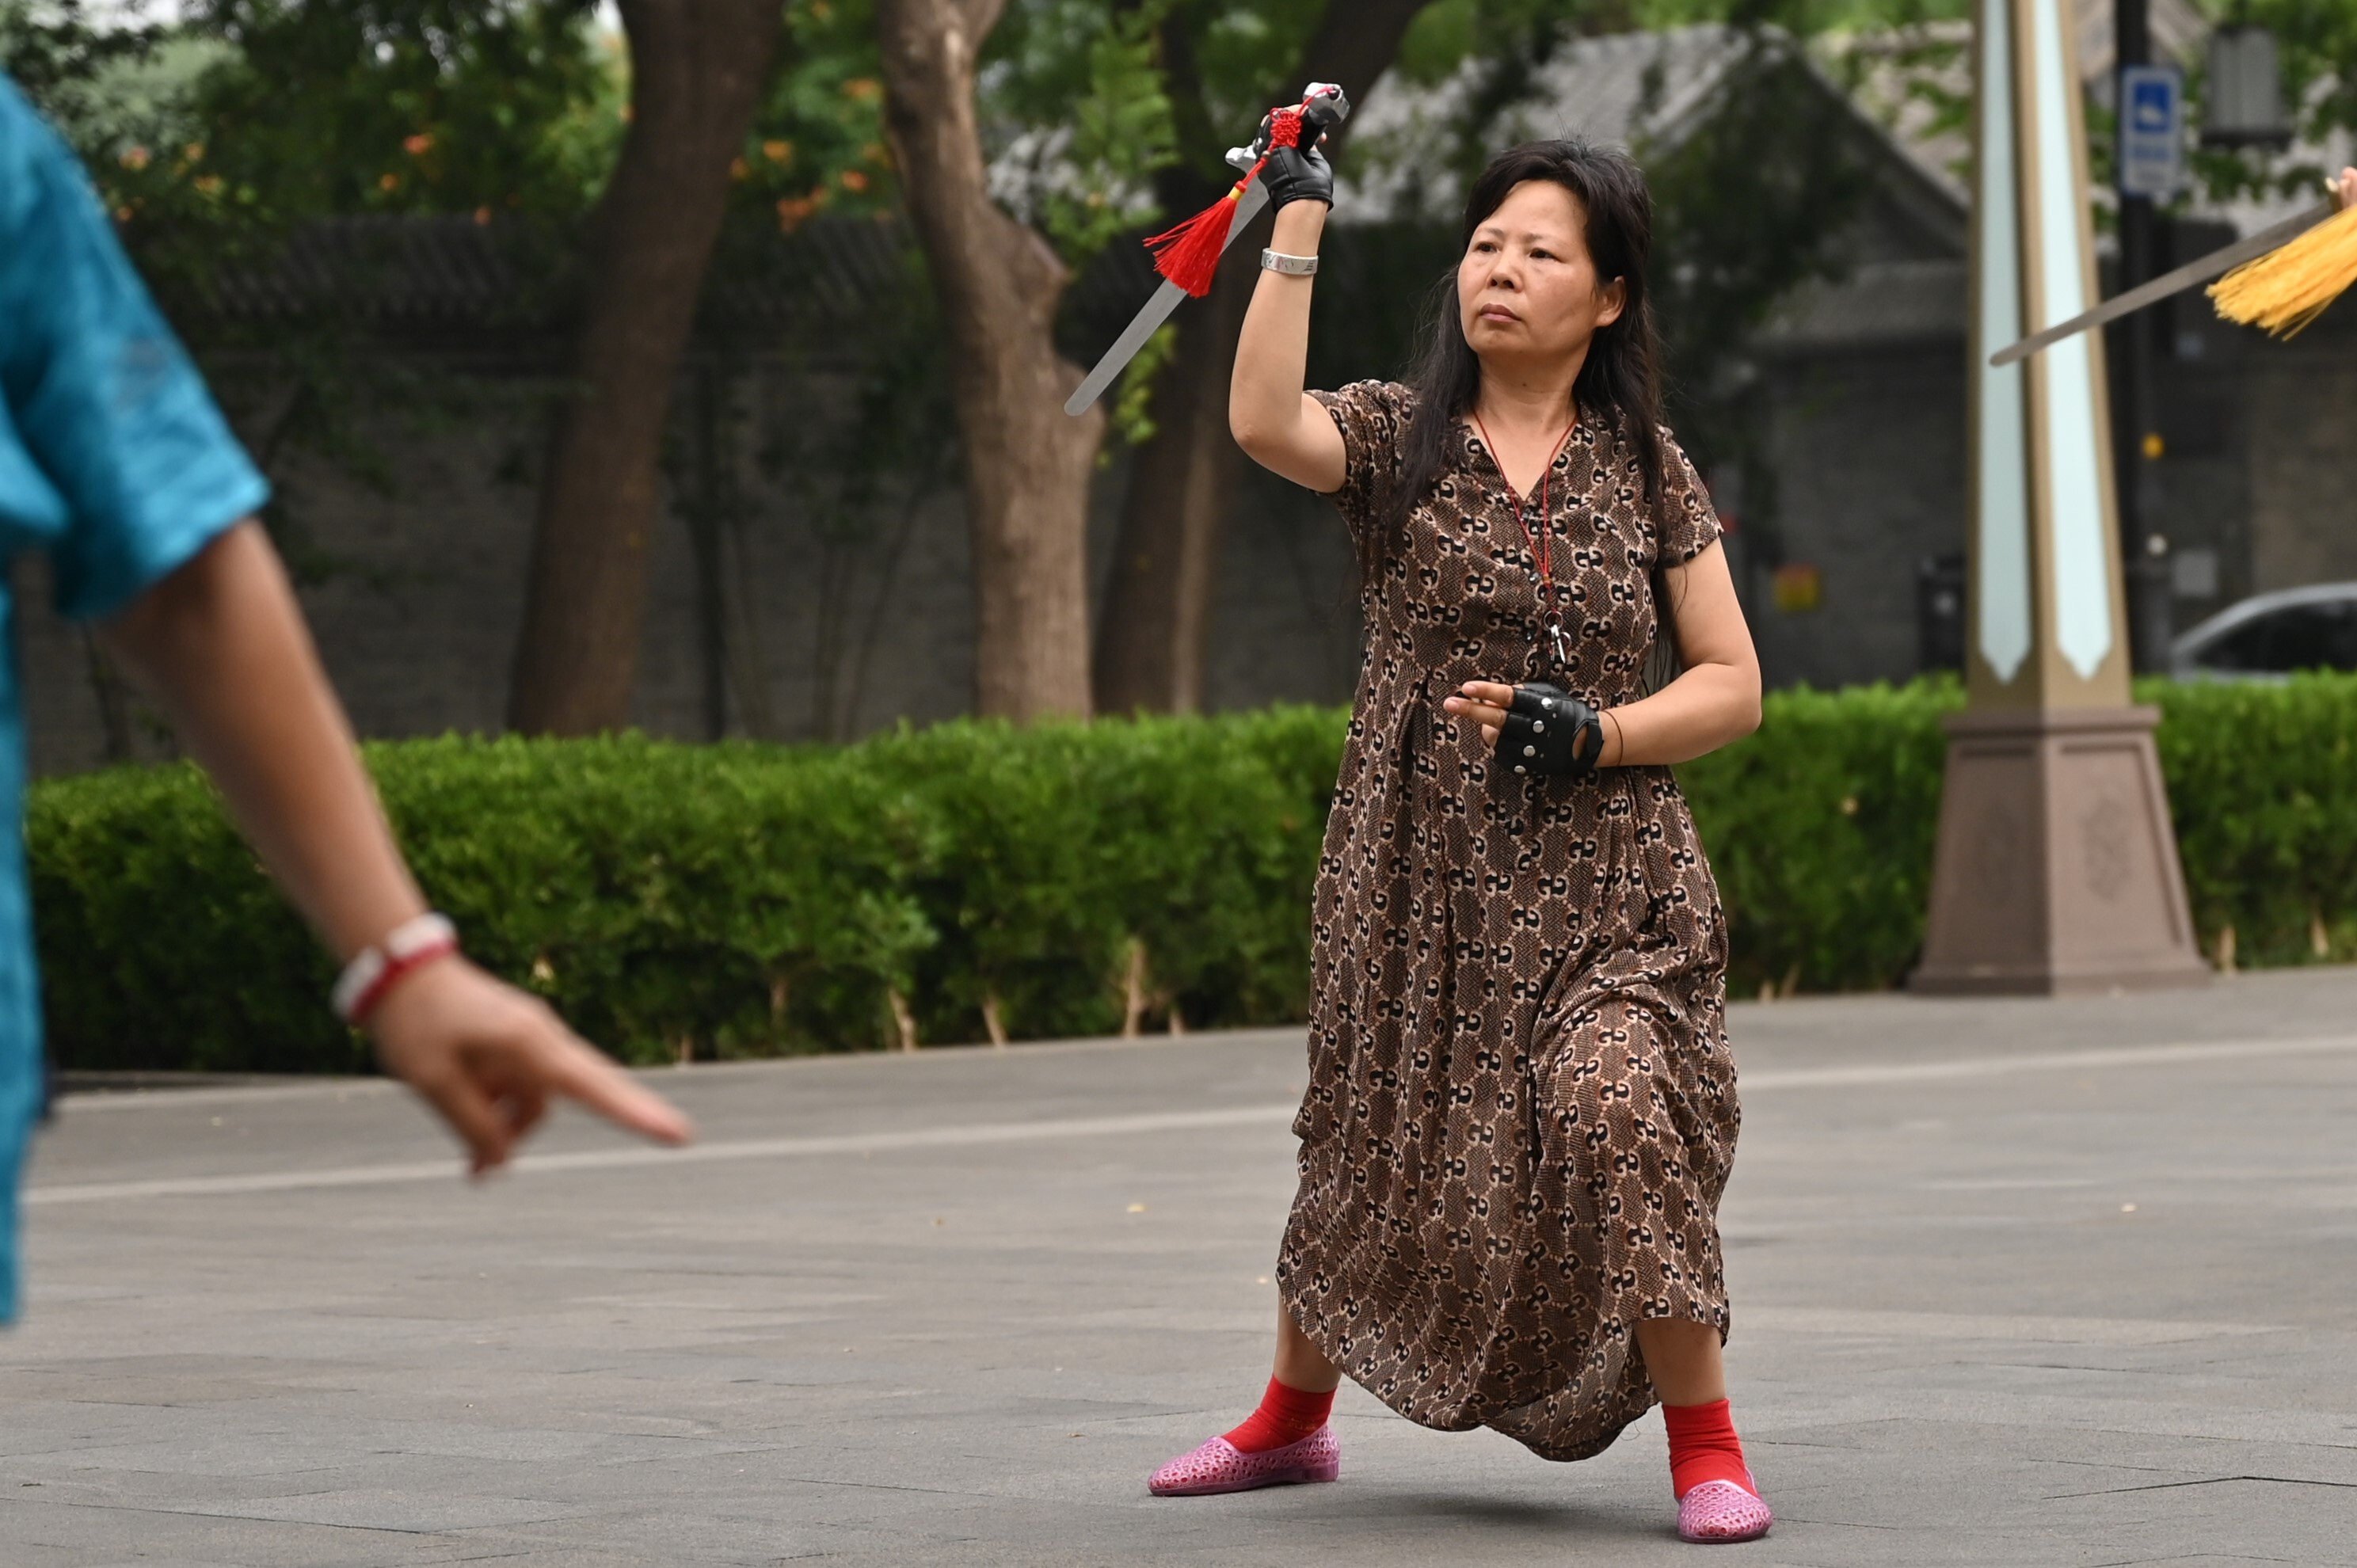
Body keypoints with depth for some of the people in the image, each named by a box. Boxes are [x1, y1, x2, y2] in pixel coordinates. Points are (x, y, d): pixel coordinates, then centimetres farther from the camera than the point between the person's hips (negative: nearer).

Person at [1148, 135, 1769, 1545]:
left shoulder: (1647, 471, 5)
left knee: (1615, 1105, -24)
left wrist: (1591, 733, -12)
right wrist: (1299, 220, -19)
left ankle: (1707, 1451, -13)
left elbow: (1733, 687, 5)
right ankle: (1294, 1419, 39)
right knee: (1373, 1139, 13)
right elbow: (1266, 423, -20)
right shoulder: (1398, 438, 3)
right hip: (1421, 876, 1)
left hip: (1601, 885, -1)